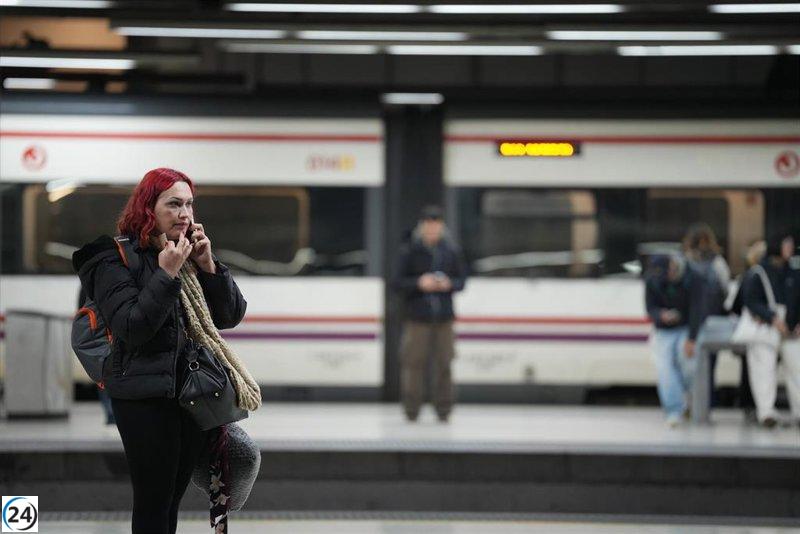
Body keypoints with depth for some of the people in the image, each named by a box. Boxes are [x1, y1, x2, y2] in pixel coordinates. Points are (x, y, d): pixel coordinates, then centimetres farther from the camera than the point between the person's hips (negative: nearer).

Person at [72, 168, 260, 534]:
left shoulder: (190, 254, 10)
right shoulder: (116, 260, -7)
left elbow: (232, 316, 7)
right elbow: (130, 329, -18)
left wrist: (207, 265, -5)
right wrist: (167, 275, -20)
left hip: (195, 390, 6)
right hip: (146, 398, -6)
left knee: (174, 494, 12)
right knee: (153, 500, -3)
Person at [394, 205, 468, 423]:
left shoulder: (452, 251, 6)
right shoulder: (409, 251, -1)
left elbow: (462, 279, 11)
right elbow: (399, 282, -1)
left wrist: (449, 284, -9)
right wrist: (418, 283, -17)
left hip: (444, 316, 2)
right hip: (417, 316, -2)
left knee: (444, 364, 1)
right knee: (414, 363, -3)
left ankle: (443, 409, 10)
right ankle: (412, 410, 7)